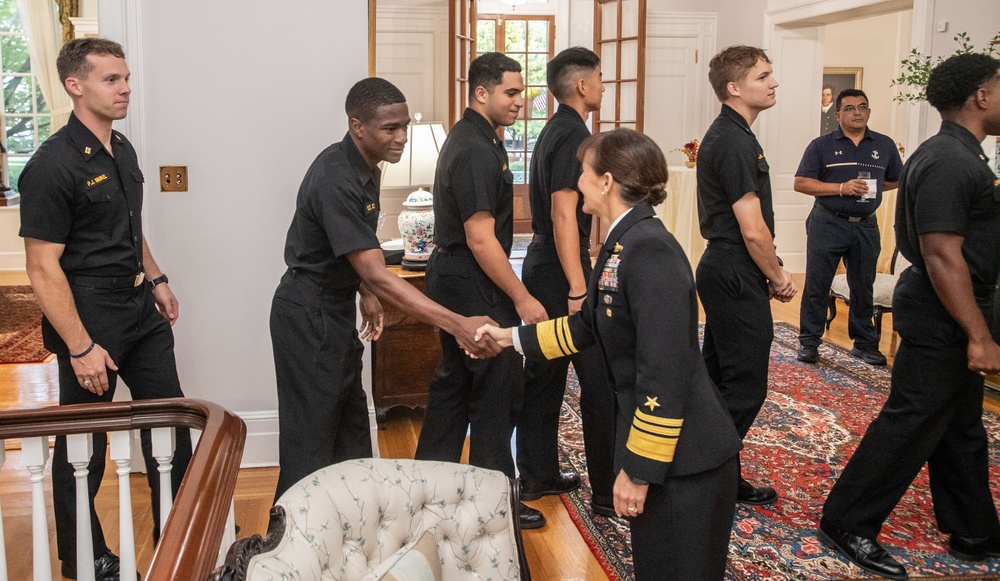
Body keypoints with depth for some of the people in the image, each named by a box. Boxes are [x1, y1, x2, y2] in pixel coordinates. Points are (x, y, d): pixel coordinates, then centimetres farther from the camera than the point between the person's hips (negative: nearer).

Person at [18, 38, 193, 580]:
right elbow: (43, 268, -20)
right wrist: (80, 347, -22)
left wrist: (156, 280, 17)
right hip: (89, 314, -8)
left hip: (139, 307, 8)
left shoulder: (122, 149, 7)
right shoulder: (53, 164, -18)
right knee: (83, 444, 7)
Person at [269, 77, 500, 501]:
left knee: (350, 426, 19)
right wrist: (457, 325, -37)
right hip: (308, 316, -10)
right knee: (311, 439, -1)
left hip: (336, 310, 10)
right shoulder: (335, 181, -29)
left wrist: (366, 295, 19)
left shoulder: (363, 166, 1)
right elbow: (378, 276, -33)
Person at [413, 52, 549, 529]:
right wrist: (522, 298, -20)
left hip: (451, 278, 11)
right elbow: (481, 239, -24)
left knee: (453, 381, 17)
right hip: (474, 287, -11)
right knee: (498, 388, -2)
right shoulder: (476, 151, -20)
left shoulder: (467, 138, 13)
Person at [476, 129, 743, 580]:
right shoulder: (622, 245, 7)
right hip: (657, 452, 9)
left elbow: (665, 374, -25)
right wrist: (513, 338, 24)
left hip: (683, 459, -9)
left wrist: (639, 469, -21)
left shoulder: (650, 250, -22)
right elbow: (586, 327, 22)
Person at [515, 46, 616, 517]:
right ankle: (609, 492, 4)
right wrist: (578, 290, -26)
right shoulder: (574, 134, -16)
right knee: (599, 382, -3)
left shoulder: (553, 131, 14)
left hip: (540, 266, 10)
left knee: (544, 372, 15)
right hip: (562, 271, -10)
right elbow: (564, 214, -23)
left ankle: (537, 475, 24)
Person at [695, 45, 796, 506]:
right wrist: (778, 278, -7)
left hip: (722, 271, 11)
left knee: (717, 375, 18)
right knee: (745, 385, -1)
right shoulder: (736, 143, -19)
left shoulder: (723, 135, 13)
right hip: (737, 277, -11)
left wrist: (768, 275, 12)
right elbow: (753, 230, -21)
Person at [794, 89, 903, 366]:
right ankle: (809, 341, 11)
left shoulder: (885, 145, 7)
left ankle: (864, 343, 23)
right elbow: (801, 183, -8)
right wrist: (841, 188, -17)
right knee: (816, 285, 1)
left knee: (863, 286, 11)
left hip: (866, 226, 3)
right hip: (828, 223, -3)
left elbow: (897, 179, 18)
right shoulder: (821, 145, -2)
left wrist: (873, 187, 1)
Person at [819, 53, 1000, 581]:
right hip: (942, 321, -10)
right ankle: (847, 523, 10)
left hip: (951, 317, 10)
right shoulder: (947, 163, -21)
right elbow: (942, 256, -26)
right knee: (910, 425, -2)